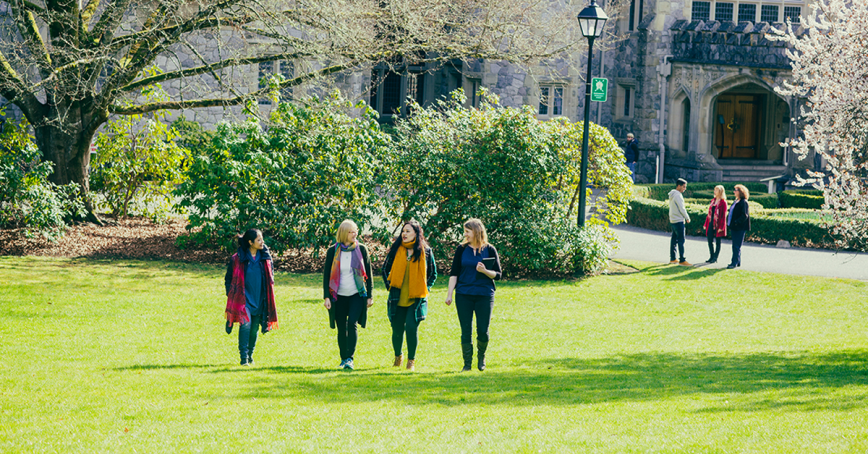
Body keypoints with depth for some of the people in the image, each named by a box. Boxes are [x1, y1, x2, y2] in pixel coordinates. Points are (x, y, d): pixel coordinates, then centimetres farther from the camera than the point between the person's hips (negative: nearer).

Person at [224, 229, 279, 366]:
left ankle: (250, 355, 27)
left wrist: (268, 297, 10)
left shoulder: (265, 257, 5)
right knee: (245, 324, -19)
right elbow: (229, 279, 3)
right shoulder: (238, 259, -6)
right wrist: (231, 296, -2)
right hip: (244, 298, -4)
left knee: (254, 328, 8)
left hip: (259, 299, 4)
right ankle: (243, 357, -15)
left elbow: (270, 278, 16)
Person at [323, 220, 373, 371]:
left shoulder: (361, 249, 1)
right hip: (339, 296, 1)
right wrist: (326, 297, -3)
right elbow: (326, 274, 4)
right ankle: (343, 359, 19)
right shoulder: (333, 251, 0)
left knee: (352, 323, -18)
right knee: (341, 328, 5)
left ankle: (350, 358, -18)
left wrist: (370, 296, 5)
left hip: (357, 295, -1)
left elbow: (368, 273, 7)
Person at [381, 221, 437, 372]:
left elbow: (433, 273, 13)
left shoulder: (425, 251, 1)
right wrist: (389, 286, 6)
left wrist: (426, 288, 2)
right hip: (397, 297, 2)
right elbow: (385, 269, 17)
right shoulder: (396, 250, 4)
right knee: (397, 330, 6)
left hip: (416, 298, -2)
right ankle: (398, 356, 31)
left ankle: (411, 361, -1)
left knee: (412, 328, -14)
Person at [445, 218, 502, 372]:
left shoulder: (489, 250, 2)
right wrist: (449, 294, 2)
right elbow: (454, 273, 8)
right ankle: (467, 363, 9)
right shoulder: (462, 249, 6)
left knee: (483, 331, -3)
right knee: (466, 331, 0)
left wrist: (485, 271, -16)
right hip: (463, 294, 1)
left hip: (484, 295, -1)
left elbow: (497, 275, 3)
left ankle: (481, 356, 24)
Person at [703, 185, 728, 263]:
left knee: (717, 242, 2)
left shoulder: (723, 202, -9)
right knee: (710, 241, 7)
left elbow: (723, 216, -11)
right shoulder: (713, 201, 12)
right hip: (711, 224, 7)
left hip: (718, 225, -7)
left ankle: (715, 258, 7)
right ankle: (711, 257, 16)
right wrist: (706, 224, 13)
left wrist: (721, 227, -15)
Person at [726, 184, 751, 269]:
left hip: (740, 228, -9)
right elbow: (731, 212, 23)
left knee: (737, 246, -7)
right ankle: (737, 262, 21)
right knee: (735, 246, 14)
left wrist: (736, 223, -23)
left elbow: (744, 216, -19)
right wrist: (728, 221, 10)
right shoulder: (736, 201, 15)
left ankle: (734, 262, -5)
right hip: (734, 227, 9)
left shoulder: (744, 202, -13)